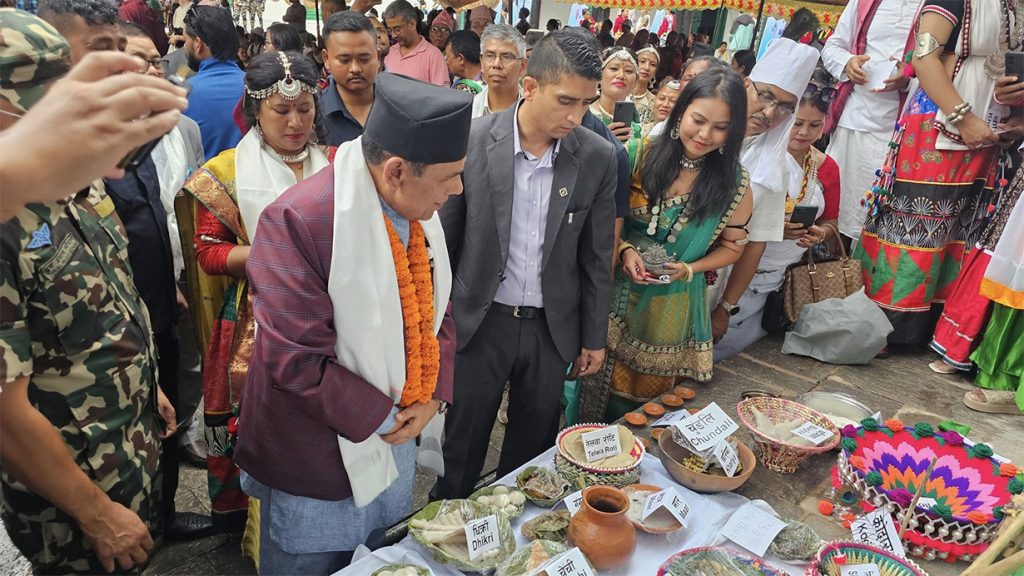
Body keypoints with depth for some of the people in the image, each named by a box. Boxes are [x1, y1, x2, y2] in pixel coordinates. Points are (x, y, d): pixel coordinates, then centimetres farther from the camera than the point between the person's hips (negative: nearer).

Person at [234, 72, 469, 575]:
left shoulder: (420, 212, -3)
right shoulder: (299, 221, -27)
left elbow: (438, 312, 6)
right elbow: (295, 360, -26)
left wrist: (433, 397, -7)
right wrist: (383, 419, -18)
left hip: (397, 439, 7)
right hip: (320, 459, -6)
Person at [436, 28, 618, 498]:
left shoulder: (598, 157, -8)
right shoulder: (471, 140, -14)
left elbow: (597, 256, 1)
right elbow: (444, 236, -4)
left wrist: (594, 337, 6)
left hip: (553, 327, 2)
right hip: (480, 321, -1)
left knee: (533, 447, 19)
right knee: (462, 446, 16)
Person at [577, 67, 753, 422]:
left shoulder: (733, 183, -5)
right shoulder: (645, 155, -6)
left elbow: (732, 246, 5)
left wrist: (689, 268, -11)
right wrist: (625, 250, -16)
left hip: (671, 307, 0)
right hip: (618, 291, 0)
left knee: (646, 396, 15)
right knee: (598, 382, 10)